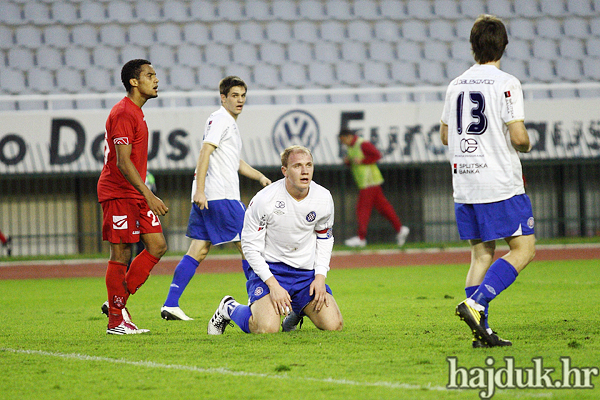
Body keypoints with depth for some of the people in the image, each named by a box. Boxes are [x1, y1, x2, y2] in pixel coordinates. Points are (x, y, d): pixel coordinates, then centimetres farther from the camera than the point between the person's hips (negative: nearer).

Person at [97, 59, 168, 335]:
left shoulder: (136, 112, 17)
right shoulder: (123, 113, -15)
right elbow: (123, 162, -21)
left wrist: (147, 195, 24)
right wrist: (148, 195, -26)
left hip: (136, 195, 10)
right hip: (118, 194, -10)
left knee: (157, 246, 4)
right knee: (121, 255, -5)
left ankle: (118, 303, 10)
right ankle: (116, 320, 1)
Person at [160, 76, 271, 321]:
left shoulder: (230, 123, 24)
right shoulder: (219, 120, -7)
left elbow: (235, 162, 35)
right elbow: (205, 152, -18)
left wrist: (260, 177, 23)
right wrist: (200, 190, -26)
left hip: (205, 198, 10)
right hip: (221, 197, -10)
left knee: (198, 251, 6)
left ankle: (170, 305, 2)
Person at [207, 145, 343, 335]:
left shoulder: (323, 199, -4)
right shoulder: (264, 200, -18)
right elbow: (250, 246, -11)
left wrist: (320, 276, -2)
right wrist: (273, 284, -20)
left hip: (306, 270, 4)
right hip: (268, 268, -4)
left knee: (334, 325, -12)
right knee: (267, 328, -27)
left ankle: (295, 313, 24)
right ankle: (229, 308, 8)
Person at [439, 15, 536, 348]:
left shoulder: (456, 85, 10)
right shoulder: (506, 84, -10)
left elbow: (445, 135, 18)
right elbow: (518, 136, -16)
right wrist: (526, 145, 6)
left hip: (463, 183, 6)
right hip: (500, 183, -6)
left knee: (481, 253, 10)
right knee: (523, 248, 0)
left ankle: (481, 330, 1)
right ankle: (475, 303, -18)